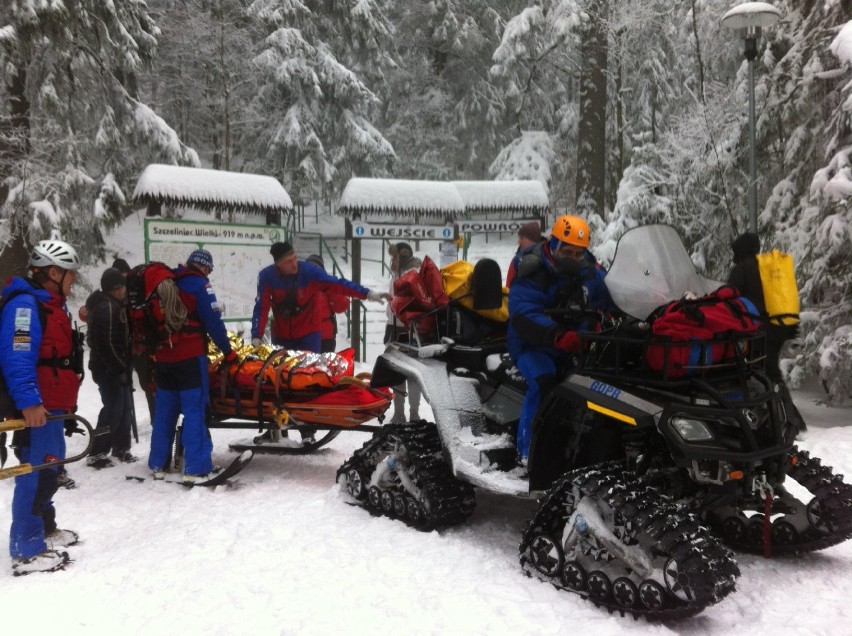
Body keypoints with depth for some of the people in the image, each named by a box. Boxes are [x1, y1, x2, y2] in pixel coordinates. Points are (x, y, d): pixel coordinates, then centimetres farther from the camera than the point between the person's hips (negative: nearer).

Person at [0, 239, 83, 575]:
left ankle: (45, 528, 35)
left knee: (50, 469, 20)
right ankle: (27, 550, -2)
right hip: (36, 408, -11)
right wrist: (28, 402, -28)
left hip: (52, 405, 11)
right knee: (37, 473, -8)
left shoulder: (52, 305, 17)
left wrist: (65, 402, 26)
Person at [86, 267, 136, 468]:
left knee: (124, 407, 14)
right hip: (109, 368, -10)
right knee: (114, 408, -8)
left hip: (118, 367, 10)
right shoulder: (106, 308, -17)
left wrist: (124, 366, 15)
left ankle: (121, 448, 24)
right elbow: (107, 343, -23)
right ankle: (96, 454, -2)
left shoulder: (114, 305, 17)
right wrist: (120, 369, -19)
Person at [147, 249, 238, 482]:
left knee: (164, 411, 14)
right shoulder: (199, 285, -5)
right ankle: (195, 469, -7)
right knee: (195, 411, -4)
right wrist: (227, 351, -3)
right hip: (190, 356, -7)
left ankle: (157, 465, 21)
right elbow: (213, 321, -10)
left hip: (163, 357, 7)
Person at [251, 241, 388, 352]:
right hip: (281, 336, 2)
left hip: (309, 333, -2)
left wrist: (367, 294, -30)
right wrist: (256, 336, -26)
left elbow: (337, 284, -22)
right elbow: (261, 308, -15)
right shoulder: (267, 276, -16)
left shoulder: (309, 270, -20)